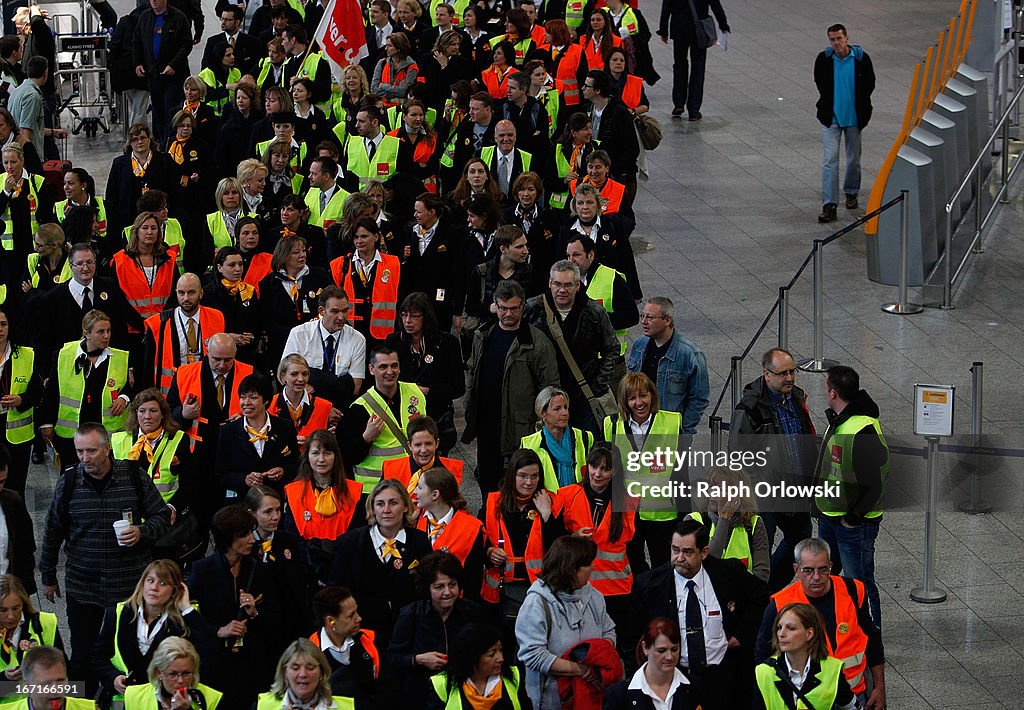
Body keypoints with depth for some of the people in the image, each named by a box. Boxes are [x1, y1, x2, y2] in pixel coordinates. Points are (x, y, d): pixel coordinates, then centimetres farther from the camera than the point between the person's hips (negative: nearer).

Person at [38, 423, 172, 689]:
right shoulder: (68, 482, -3)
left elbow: (162, 516, 4)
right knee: (83, 655, 5)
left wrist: (142, 532, -17)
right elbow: (53, 531, 9)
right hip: (82, 585, 1)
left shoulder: (134, 477, -6)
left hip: (130, 583, -1)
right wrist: (48, 577, 14)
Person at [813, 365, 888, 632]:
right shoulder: (838, 422, 7)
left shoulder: (864, 432, -25)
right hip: (830, 518, 10)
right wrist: (821, 506, 15)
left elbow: (876, 484, -25)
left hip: (855, 523, -10)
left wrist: (853, 517, -19)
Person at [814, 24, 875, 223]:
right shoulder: (823, 59, -9)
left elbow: (869, 83, 6)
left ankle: (851, 192, 39)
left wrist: (858, 103, 7)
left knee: (854, 158, 15)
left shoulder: (861, 58, -10)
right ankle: (829, 206, -11)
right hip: (831, 117, -1)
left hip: (854, 117, 1)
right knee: (830, 159, -9)